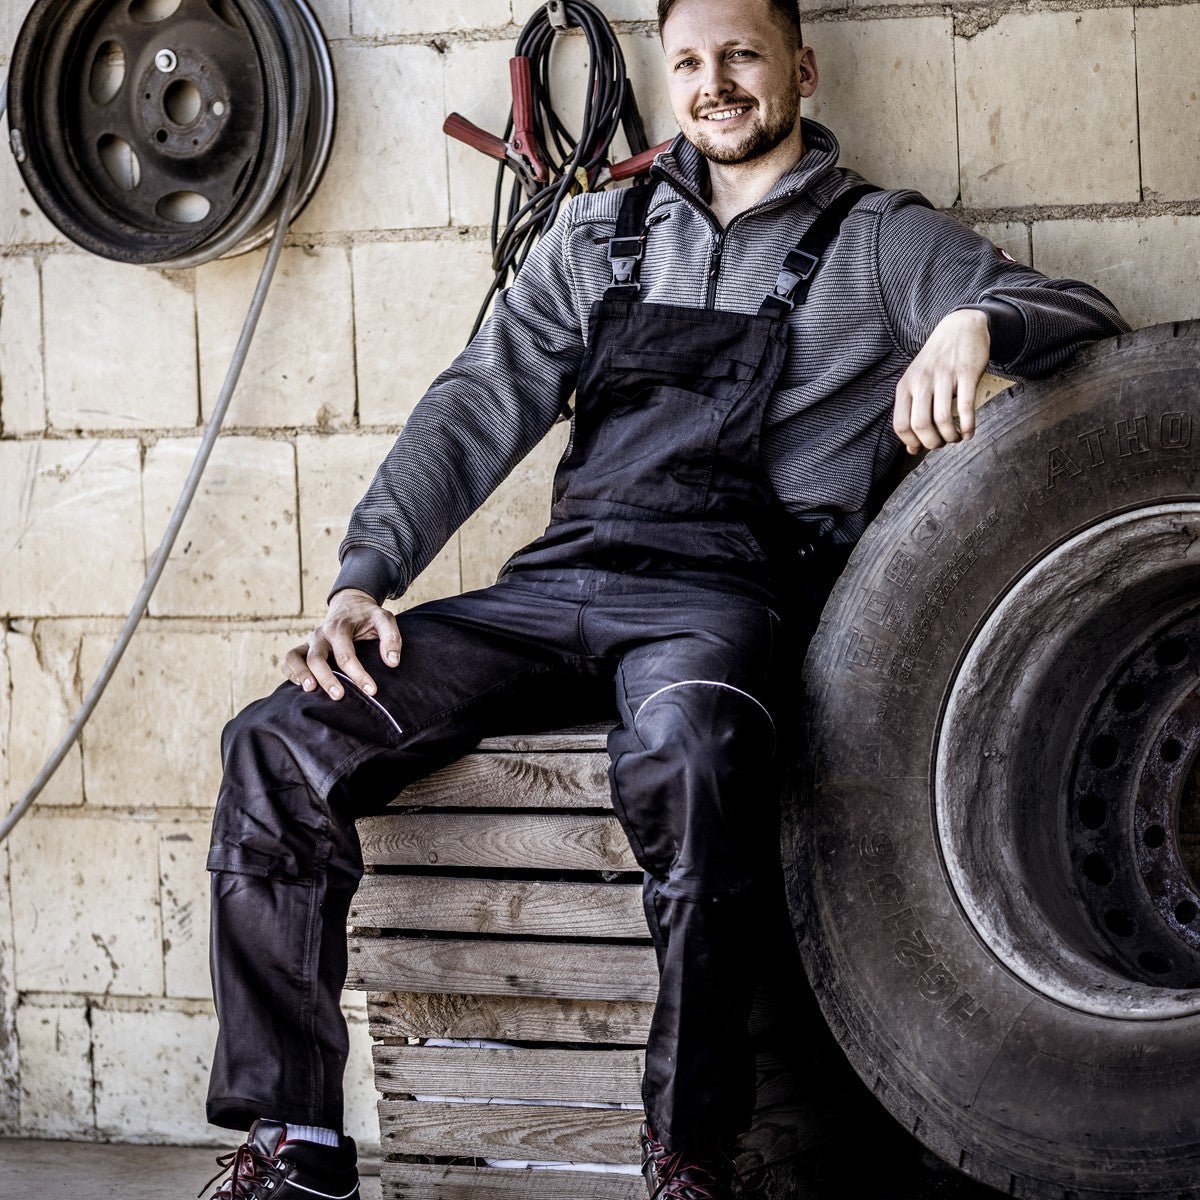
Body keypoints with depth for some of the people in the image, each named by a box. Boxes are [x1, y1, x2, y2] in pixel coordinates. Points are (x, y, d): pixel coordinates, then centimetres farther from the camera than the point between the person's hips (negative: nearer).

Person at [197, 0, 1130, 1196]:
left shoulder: (879, 237, 14)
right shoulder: (601, 233, 24)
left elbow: (1085, 313, 5)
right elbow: (479, 407, 16)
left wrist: (974, 320, -19)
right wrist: (364, 577, 1)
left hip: (723, 592, -4)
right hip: (557, 585, 4)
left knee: (683, 754, -41)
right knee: (281, 743, -17)